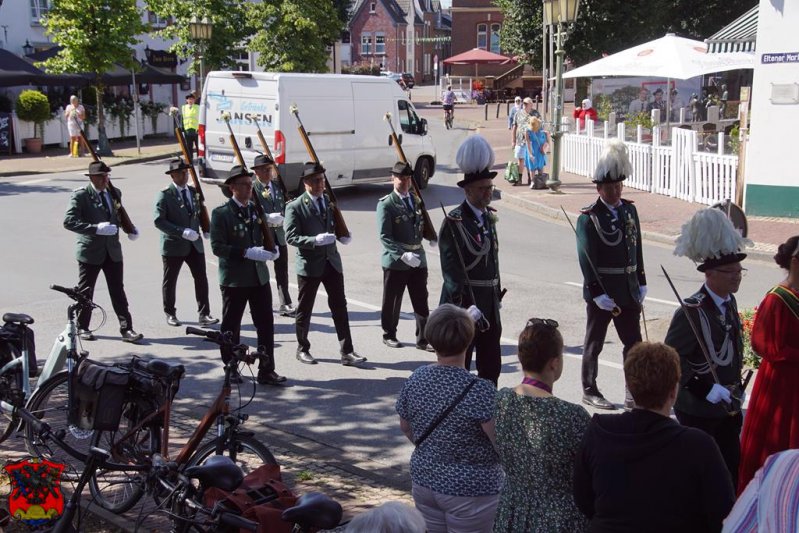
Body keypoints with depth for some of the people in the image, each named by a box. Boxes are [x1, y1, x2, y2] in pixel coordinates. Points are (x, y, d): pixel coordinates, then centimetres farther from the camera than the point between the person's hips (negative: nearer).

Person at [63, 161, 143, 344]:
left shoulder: (115, 193, 8)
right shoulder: (80, 195, -10)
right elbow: (69, 221, -18)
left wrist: (130, 229, 4)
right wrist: (96, 228, -28)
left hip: (112, 251, 4)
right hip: (90, 251, -4)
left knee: (118, 291, 3)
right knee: (85, 292, 9)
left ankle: (126, 328, 4)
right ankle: (82, 327, 24)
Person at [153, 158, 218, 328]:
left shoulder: (194, 192, 9)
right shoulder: (165, 195, -9)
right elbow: (158, 220, -15)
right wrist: (182, 232, -23)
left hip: (194, 243, 4)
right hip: (173, 245, -4)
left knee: (201, 278, -3)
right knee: (170, 281, 8)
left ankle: (204, 314, -1)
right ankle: (170, 314, 23)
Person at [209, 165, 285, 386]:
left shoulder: (257, 210, 11)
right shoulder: (221, 214, -7)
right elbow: (217, 247, -14)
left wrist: (271, 249, -2)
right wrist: (247, 253, -23)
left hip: (259, 276, 5)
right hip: (234, 279, -5)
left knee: (266, 325, 2)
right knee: (231, 327, 7)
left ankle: (267, 371, 9)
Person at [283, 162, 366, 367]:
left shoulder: (330, 201, 9)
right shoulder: (295, 207, -9)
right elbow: (291, 237, -14)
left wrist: (343, 235, -3)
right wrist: (315, 240, -27)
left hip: (332, 261, 4)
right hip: (309, 265, -4)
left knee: (340, 307, 1)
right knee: (304, 310, 8)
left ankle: (347, 352, 4)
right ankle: (302, 349, 24)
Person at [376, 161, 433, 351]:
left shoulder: (416, 200, 11)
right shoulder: (386, 204, -8)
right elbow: (384, 236, -14)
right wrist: (403, 254, -23)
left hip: (418, 259, 5)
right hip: (395, 262, -5)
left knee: (421, 302, 5)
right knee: (392, 301, 9)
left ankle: (423, 339, 13)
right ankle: (389, 335, 26)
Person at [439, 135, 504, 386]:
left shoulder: (490, 217, 11)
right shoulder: (454, 222, -14)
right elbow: (452, 270, -18)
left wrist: (497, 297, 16)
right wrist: (468, 307, -23)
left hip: (489, 307, 8)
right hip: (464, 304, -8)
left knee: (491, 369, 13)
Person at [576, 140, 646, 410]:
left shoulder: (630, 210, 8)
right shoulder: (589, 218, -11)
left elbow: (637, 250, 12)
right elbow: (587, 259, -14)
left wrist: (641, 284, 8)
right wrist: (598, 294, -18)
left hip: (628, 292, 6)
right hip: (601, 291, -6)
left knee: (634, 343, 9)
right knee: (594, 344, 8)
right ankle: (589, 391, 21)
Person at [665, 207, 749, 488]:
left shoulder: (729, 302, 6)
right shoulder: (692, 311, -21)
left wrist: (736, 389, 17)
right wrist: (707, 389, -26)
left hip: (728, 406, 8)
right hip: (698, 410, -8)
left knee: (732, 469, 14)